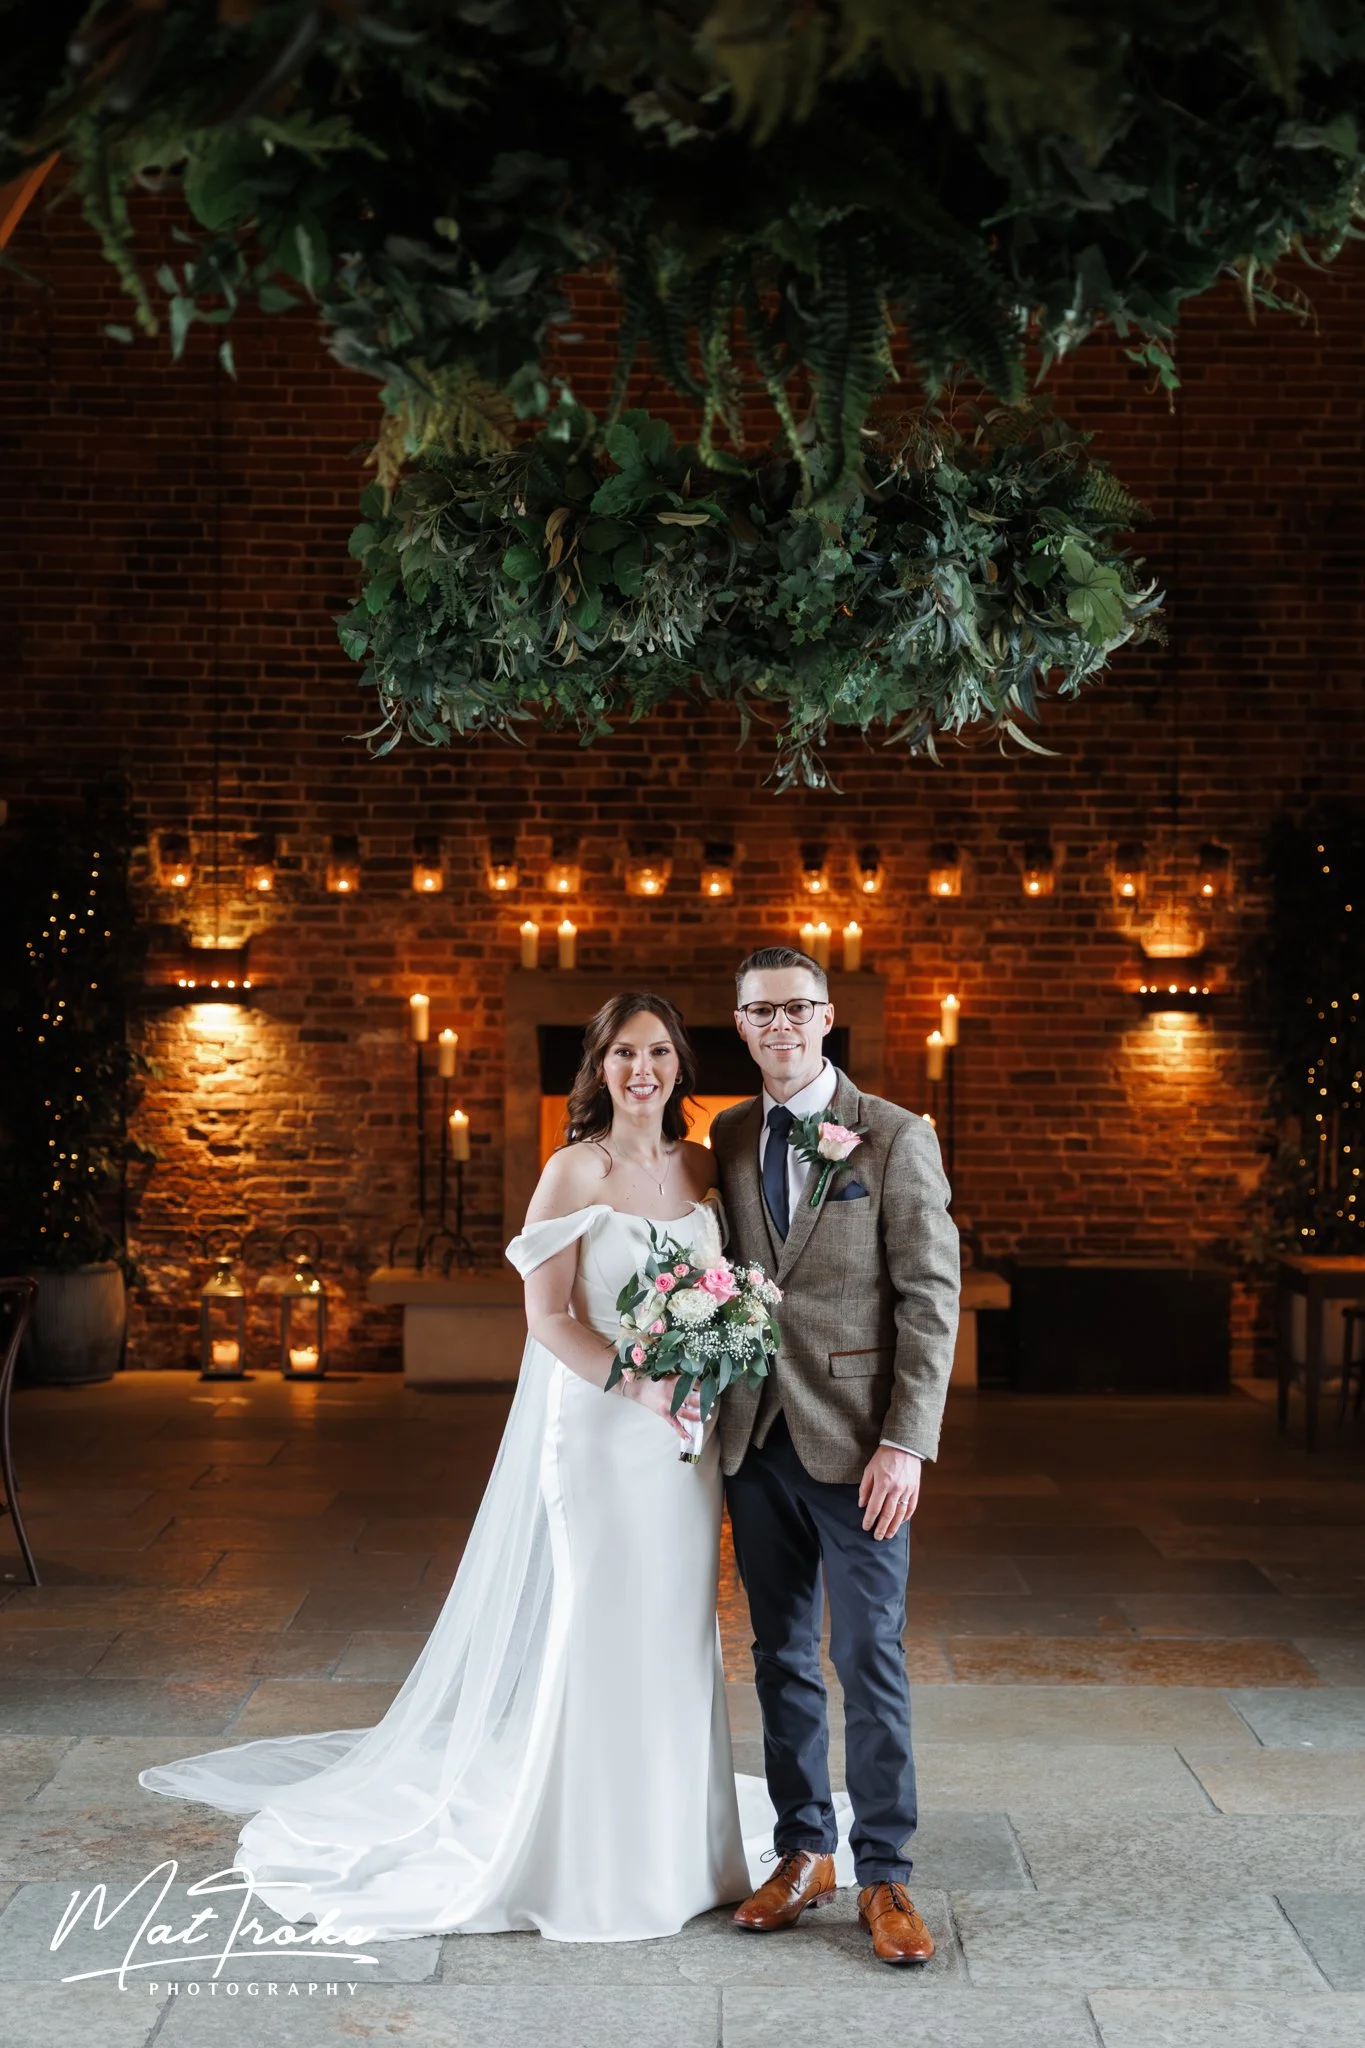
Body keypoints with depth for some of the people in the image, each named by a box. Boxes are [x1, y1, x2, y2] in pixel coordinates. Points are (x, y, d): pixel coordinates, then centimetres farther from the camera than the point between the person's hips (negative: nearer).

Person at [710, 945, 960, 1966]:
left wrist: (906, 1443, -14)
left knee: (870, 1662, 0)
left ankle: (884, 1875, 12)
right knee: (782, 1659, 13)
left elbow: (931, 1298, -8)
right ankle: (803, 1852, 25)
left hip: (856, 1445, -4)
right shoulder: (727, 1139, 9)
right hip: (757, 1439, 4)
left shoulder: (896, 1137, -5)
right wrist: (716, 1413, 3)